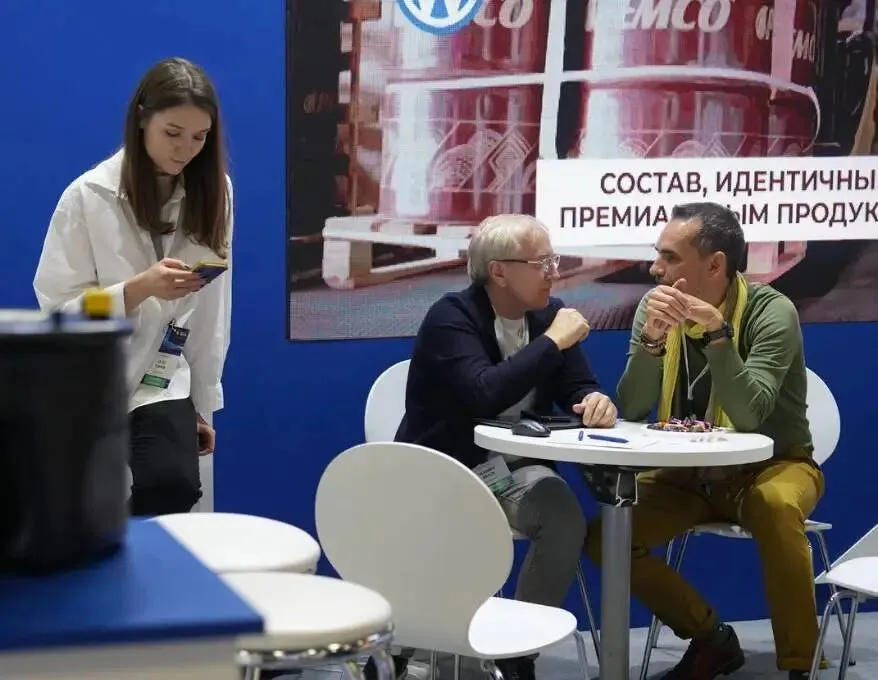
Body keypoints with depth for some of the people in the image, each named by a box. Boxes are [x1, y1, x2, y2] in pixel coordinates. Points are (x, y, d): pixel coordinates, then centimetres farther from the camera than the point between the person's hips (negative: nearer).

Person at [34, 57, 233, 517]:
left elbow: (212, 310, 4)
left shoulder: (214, 193, 2)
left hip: (163, 386, 2)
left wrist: (204, 403, 6)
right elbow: (58, 308, -9)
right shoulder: (88, 195, -10)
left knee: (174, 489, -23)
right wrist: (140, 288, -24)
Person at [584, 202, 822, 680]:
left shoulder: (771, 312, -19)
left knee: (775, 507, -39)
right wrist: (652, 338, -27)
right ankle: (710, 638, 3)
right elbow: (632, 411, -13)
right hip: (690, 472, 5)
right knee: (604, 533, -15)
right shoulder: (655, 306, -6)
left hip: (771, 466, -5)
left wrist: (717, 332, -38)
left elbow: (748, 417, -31)